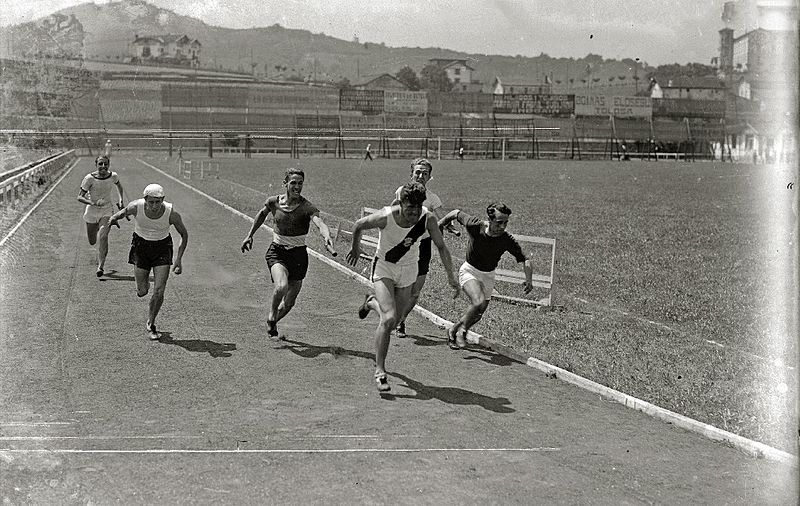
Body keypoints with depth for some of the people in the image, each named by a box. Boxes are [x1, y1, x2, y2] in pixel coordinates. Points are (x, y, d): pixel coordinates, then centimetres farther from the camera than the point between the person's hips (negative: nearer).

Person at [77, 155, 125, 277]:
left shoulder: (113, 176, -8)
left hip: (107, 211, 0)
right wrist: (93, 203, -32)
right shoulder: (89, 178, -16)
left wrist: (120, 200, 5)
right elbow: (80, 197, -16)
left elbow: (119, 185, 17)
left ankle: (101, 266, -18)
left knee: (103, 237, -22)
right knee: (92, 241, 12)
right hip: (92, 212, 0)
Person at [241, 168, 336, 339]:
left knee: (288, 303, 7)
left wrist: (327, 237, -55)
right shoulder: (274, 202, -5)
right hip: (277, 251, 0)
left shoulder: (307, 207, -15)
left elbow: (320, 223, -34)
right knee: (282, 286, -29)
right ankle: (271, 316, 0)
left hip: (298, 254, 0)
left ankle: (272, 322, 39)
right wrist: (250, 235, 21)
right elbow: (262, 214, 17)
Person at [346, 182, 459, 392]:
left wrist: (451, 276, -8)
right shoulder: (385, 217, -27)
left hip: (408, 270, 4)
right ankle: (380, 371, -9)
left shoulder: (428, 219, -20)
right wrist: (355, 249, 9)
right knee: (388, 319, -20)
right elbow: (358, 226, -7)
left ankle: (372, 302, 46)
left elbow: (441, 247, -6)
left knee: (392, 322, 11)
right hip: (384, 267, -3)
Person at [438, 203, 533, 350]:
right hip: (469, 270, -3)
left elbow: (525, 260, -16)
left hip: (488, 276, 3)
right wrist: (439, 225, 7)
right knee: (479, 302, -28)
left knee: (478, 314, 11)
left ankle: (454, 330, 39)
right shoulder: (475, 226, -25)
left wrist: (529, 279, -34)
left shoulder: (508, 241, -22)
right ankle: (462, 330, -3)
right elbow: (456, 213, -7)